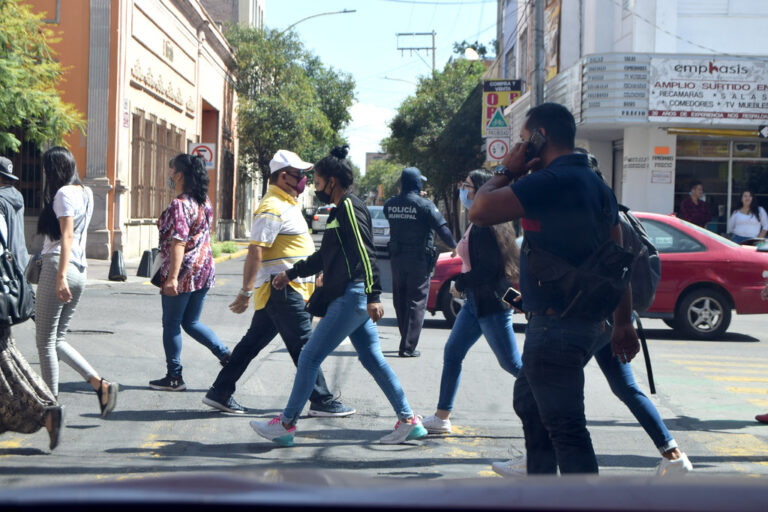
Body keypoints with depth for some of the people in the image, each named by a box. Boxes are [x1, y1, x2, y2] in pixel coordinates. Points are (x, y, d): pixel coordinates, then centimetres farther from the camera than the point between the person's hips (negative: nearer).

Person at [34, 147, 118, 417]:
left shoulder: (64, 193, -10)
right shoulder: (85, 193, 14)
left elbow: (67, 236, -19)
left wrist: (60, 277, -25)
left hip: (58, 267, -9)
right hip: (80, 271, 9)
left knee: (45, 342, 0)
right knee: (57, 340, 14)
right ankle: (100, 384, 0)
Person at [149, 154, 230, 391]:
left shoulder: (179, 205, -17)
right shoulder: (204, 201, 10)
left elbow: (179, 242, -24)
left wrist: (172, 278, -27)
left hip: (184, 272, -8)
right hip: (204, 269, 8)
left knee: (171, 325, 4)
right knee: (191, 322, 17)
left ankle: (174, 376, 9)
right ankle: (227, 356, 5)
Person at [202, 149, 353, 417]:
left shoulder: (287, 205, 19)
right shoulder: (272, 208, -15)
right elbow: (255, 251, -21)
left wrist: (313, 275, 28)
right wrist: (246, 291, -24)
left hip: (289, 290, 10)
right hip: (282, 291, -10)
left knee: (253, 342, 11)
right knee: (304, 345, -5)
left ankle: (219, 393, 16)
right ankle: (321, 401, 2)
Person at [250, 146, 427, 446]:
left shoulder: (349, 207, -10)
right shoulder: (340, 210, 20)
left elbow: (365, 253, -20)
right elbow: (325, 258, 31)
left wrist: (373, 296, -26)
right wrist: (291, 274, 34)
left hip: (352, 296, -10)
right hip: (349, 298, 10)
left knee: (310, 357, -5)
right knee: (372, 359, 10)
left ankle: (286, 424, 1)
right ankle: (408, 421, 10)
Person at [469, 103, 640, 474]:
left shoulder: (551, 182, -17)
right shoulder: (596, 186, 14)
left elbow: (479, 211, -20)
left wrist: (505, 172, -3)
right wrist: (623, 324, 19)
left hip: (554, 325, -11)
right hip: (585, 323, 11)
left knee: (565, 429, -8)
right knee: (529, 402, 25)